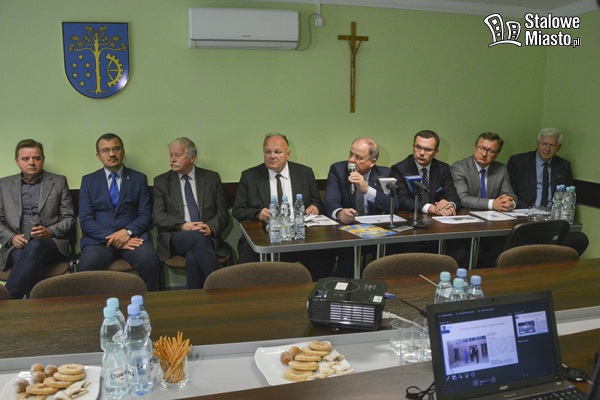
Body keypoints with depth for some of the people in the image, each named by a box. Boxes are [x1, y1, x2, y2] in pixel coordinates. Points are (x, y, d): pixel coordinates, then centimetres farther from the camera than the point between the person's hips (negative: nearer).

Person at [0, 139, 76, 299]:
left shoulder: (59, 182, 13)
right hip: (17, 246, 1)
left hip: (51, 243, -1)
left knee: (34, 247, -37)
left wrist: (49, 231, -11)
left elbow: (69, 218, 9)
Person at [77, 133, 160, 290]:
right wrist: (112, 238, -11)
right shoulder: (88, 181, 13)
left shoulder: (139, 179, 14)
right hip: (99, 239, 0)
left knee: (149, 262, -32)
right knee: (86, 266, -33)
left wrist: (128, 232, -12)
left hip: (132, 236, 0)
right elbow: (85, 220, 4)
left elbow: (145, 215, 8)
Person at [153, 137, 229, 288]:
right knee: (197, 237, -35)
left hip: (206, 236, 0)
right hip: (174, 237, 0)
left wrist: (210, 227, -13)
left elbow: (223, 213, 9)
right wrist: (182, 225, -14)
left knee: (193, 257, -35)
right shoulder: (161, 181, 12)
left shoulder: (212, 178, 13)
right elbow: (158, 216, 3)